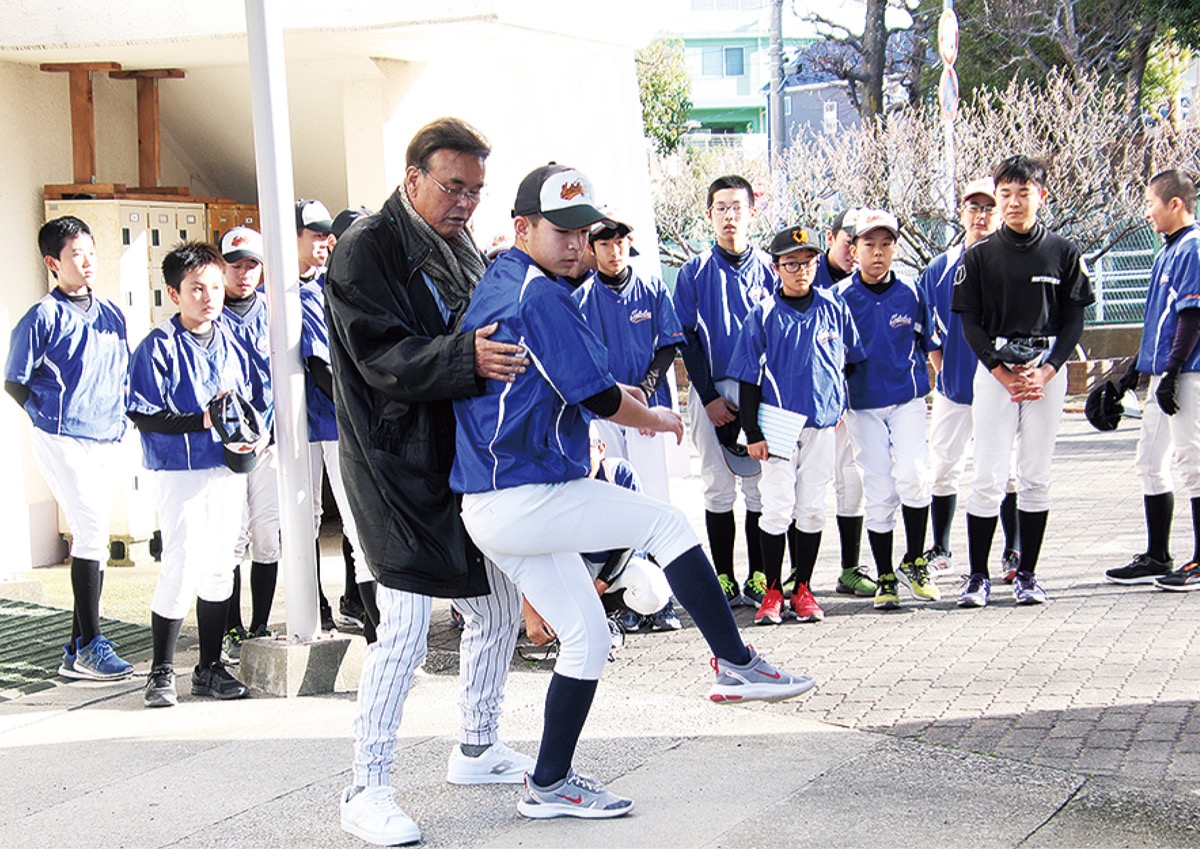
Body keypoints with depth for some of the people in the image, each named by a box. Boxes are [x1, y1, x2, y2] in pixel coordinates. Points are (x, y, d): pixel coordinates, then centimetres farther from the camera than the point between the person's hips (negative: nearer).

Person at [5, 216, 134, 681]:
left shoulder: (111, 314, 13)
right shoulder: (42, 318, -5)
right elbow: (14, 383, -2)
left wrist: (118, 418, 11)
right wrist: (54, 419, -6)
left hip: (107, 442, 7)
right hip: (63, 441, -6)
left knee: (92, 538, 8)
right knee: (93, 531, -13)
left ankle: (77, 651, 15)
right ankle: (90, 644, -5)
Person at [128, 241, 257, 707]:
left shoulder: (231, 345, 12)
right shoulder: (160, 347, -7)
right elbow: (143, 415, -11)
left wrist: (256, 432, -3)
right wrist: (201, 420, -19)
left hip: (230, 470, 6)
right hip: (182, 473, -6)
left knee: (218, 569, 10)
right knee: (182, 567, -9)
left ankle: (210, 667, 21)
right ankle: (161, 671, 5)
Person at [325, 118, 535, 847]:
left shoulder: (462, 248, 14)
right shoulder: (367, 251, -12)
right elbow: (383, 357, -23)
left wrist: (508, 355, 1)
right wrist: (466, 358, -37)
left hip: (471, 459, 9)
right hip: (403, 466, -8)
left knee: (499, 608, 15)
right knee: (406, 626, -11)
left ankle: (479, 748, 33)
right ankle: (367, 789, -1)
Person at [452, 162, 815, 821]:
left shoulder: (491, 285, 15)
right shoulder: (540, 294, -15)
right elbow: (600, 397, -14)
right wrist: (656, 418, 7)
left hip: (489, 505, 10)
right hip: (527, 502, -10)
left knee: (587, 636, 14)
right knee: (666, 523, 0)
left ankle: (550, 785, 18)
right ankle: (736, 663, 7)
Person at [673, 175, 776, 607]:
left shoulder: (768, 269, 7)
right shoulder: (694, 272, 5)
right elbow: (687, 339, 2)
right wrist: (709, 396, -7)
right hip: (711, 394, 0)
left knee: (761, 487, 0)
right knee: (718, 489, 3)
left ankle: (759, 578, 7)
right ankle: (724, 580, 8)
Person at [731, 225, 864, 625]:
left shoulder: (833, 308, 4)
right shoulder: (763, 317, -3)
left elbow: (852, 359, 17)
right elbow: (749, 380, -2)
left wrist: (842, 403, 15)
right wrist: (753, 433, -6)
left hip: (823, 425, 3)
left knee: (812, 509, 6)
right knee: (777, 509, -4)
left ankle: (803, 590, 15)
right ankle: (772, 592, 5)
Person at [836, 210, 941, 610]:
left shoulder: (910, 293, 2)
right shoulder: (840, 297, -2)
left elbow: (931, 344, 15)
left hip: (908, 400, 0)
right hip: (863, 404, 0)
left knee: (912, 476, -17)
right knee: (879, 492, 1)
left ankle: (914, 562, 2)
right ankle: (885, 577, 14)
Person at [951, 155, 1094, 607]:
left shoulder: (1063, 253, 5)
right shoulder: (979, 256, 3)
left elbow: (1074, 320, 4)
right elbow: (970, 323, 1)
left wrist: (1046, 371, -9)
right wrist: (1005, 374, -9)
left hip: (1048, 370, 1)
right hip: (994, 370, -1)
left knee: (1036, 477, 5)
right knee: (987, 477, -4)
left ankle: (1027, 574, 12)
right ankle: (978, 575, 3)